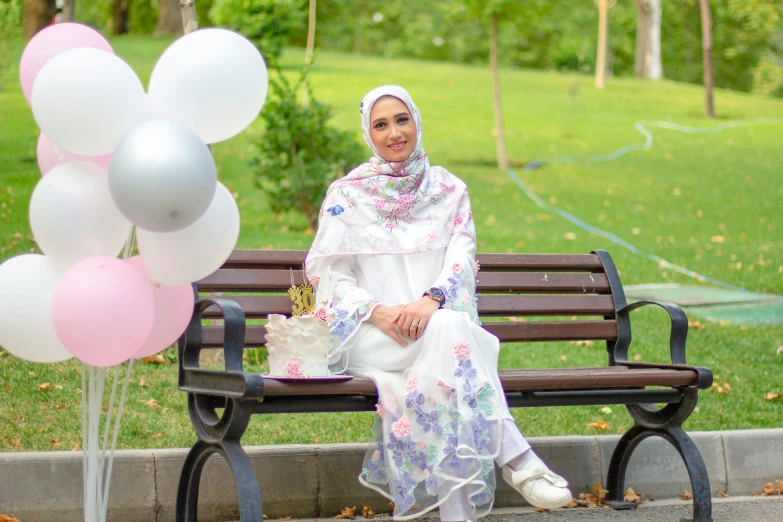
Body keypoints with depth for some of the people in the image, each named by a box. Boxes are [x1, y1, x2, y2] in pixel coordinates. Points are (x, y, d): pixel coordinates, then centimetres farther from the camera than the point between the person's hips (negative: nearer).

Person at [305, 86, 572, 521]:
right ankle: (515, 457, -43)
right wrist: (378, 311, -17)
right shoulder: (347, 195, 11)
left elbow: (462, 262, 2)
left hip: (438, 323, 2)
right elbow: (330, 276, 3)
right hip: (370, 336, -2)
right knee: (449, 335, -36)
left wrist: (432, 299, -21)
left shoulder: (449, 191, 16)